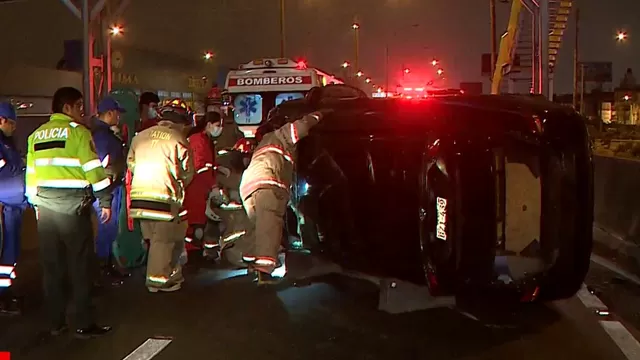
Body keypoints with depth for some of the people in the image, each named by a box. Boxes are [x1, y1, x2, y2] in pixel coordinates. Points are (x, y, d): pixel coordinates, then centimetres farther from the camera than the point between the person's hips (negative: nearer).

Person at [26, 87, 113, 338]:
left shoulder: (36, 135, 13)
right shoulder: (77, 131, -6)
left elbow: (31, 173, 15)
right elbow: (93, 169, -10)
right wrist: (105, 201, -4)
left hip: (44, 207, 6)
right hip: (73, 207, -6)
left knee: (52, 266, 11)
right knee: (80, 266, 0)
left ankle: (56, 322, 18)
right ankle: (84, 325, 5)